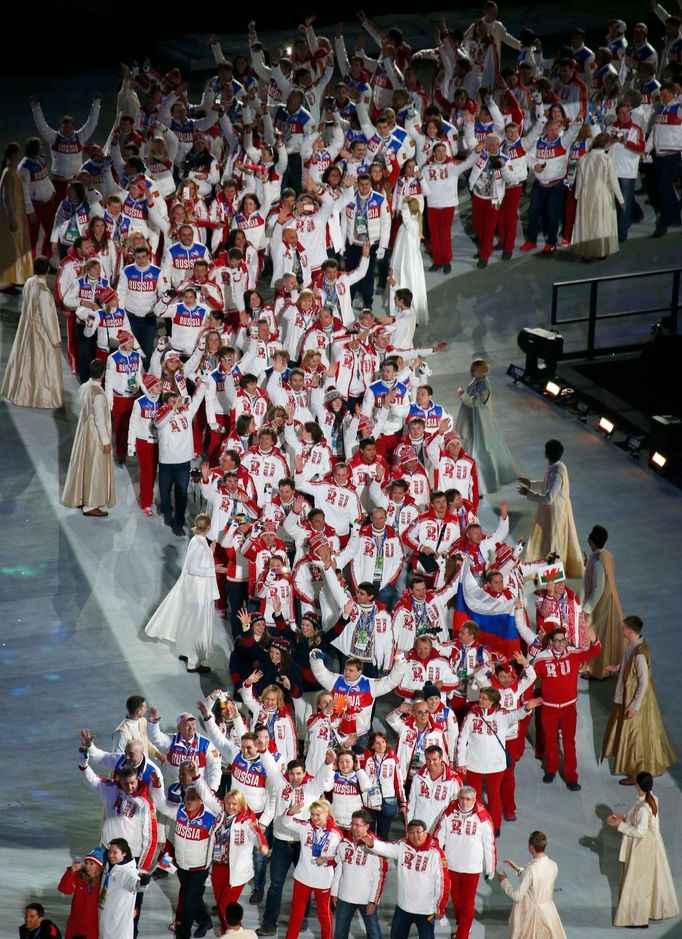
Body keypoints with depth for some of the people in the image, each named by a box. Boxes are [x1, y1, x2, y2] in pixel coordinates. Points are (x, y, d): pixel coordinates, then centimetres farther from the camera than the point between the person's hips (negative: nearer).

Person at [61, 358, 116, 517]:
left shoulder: (83, 388, 0)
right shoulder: (98, 394, -27)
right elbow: (100, 419, -24)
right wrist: (106, 441, -16)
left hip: (84, 432, 8)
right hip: (95, 436, -8)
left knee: (84, 465, 19)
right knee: (94, 469, 2)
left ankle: (80, 499, 30)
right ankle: (90, 505, 10)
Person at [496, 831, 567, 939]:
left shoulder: (531, 870, -26)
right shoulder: (553, 865, -6)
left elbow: (516, 896, -19)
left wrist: (504, 881, -4)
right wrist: (519, 869, 15)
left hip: (530, 912, -6)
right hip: (547, 910, 6)